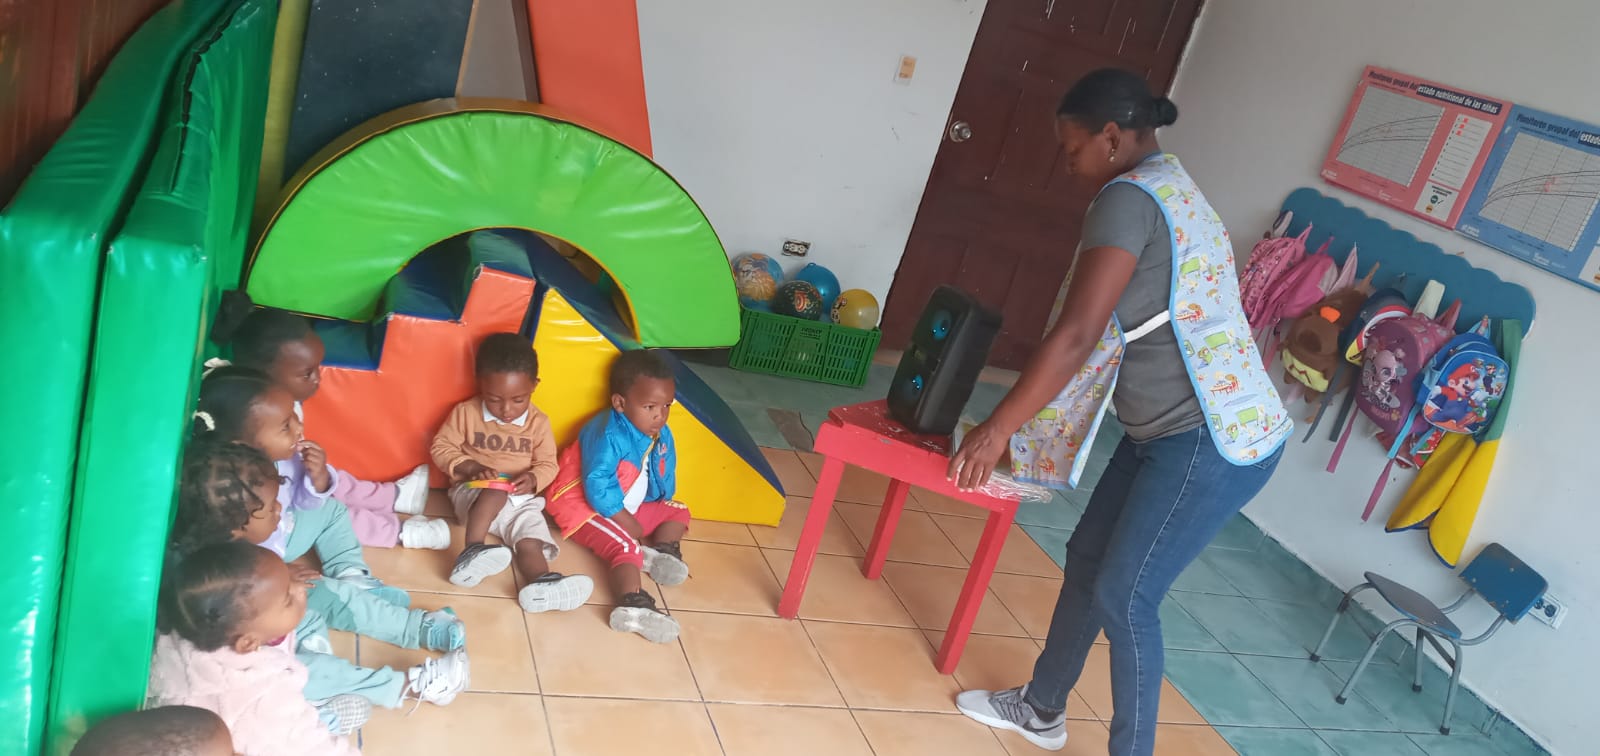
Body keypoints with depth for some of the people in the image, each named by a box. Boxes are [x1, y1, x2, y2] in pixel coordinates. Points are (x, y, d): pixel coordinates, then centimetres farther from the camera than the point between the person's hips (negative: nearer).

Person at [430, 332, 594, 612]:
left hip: (521, 500, 2)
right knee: (496, 492, -37)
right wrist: (470, 467, -17)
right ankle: (472, 552, -46)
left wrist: (533, 479, -19)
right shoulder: (466, 413, -4)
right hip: (473, 493, -2)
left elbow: (548, 464, 4)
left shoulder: (538, 423, 0)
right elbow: (441, 448, 0)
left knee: (531, 539, -26)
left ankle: (541, 584, -51)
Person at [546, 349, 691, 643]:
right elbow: (598, 487, -29)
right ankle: (633, 606, -49)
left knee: (679, 511, 10)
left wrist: (662, 502, -7)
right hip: (587, 509, -9)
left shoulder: (662, 435, -1)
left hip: (631, 509, 9)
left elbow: (665, 478, 11)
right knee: (625, 546, -31)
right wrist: (626, 521, -23)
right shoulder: (608, 435, -26)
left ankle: (662, 552, -15)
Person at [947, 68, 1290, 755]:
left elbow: (1076, 337, -23)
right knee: (1087, 557, 16)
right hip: (1175, 429, 10)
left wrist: (999, 428, -16)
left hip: (1212, 441, -10)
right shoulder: (1173, 189, 16)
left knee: (1124, 597, -3)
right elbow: (1108, 335, 20)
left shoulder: (1128, 198, -16)